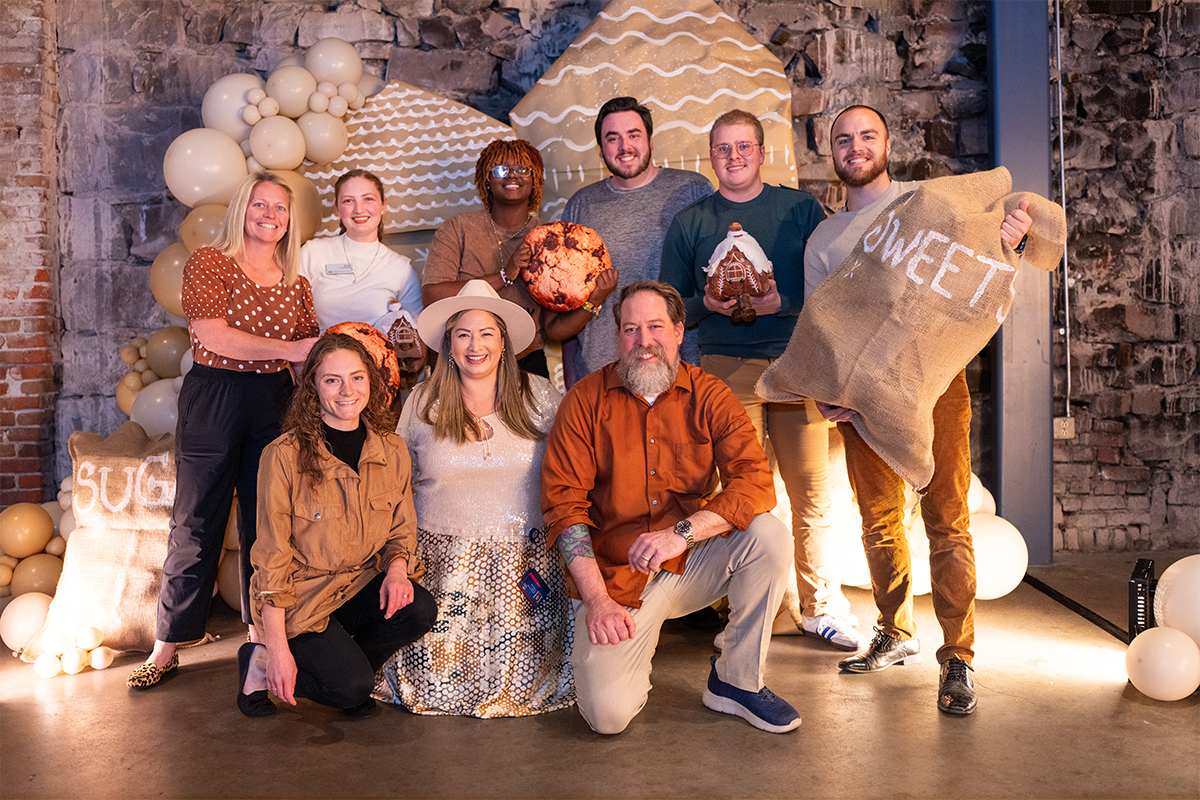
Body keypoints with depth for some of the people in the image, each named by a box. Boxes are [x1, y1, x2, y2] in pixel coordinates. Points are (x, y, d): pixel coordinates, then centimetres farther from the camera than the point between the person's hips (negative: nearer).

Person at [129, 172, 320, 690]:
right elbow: (212, 336, -15)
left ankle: (261, 633, 22)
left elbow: (310, 354, 12)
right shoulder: (208, 263, -1)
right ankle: (166, 646, 13)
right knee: (196, 525, 1)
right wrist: (286, 349, -19)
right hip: (212, 400, -4)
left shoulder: (295, 283, 12)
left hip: (275, 404, 4)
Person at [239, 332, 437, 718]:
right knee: (353, 687, -23)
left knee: (420, 611, -25)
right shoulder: (284, 456, -15)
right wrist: (278, 647, -15)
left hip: (362, 584, 5)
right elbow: (272, 557, -12)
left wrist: (397, 567, -14)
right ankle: (263, 662, 6)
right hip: (301, 593, -5)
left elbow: (402, 530, 10)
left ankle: (340, 666, 3)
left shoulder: (392, 450, -2)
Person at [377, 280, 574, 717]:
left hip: (524, 561, 0)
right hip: (444, 560, 1)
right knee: (438, 679, -13)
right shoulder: (422, 403, 8)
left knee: (520, 679, -14)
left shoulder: (540, 397, 5)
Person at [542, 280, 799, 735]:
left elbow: (756, 482, -14)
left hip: (693, 564, 2)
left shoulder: (709, 396, -1)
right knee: (608, 714, -21)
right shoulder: (586, 400, -3)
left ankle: (736, 682, -5)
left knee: (769, 536, -26)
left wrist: (682, 532, -28)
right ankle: (633, 653, 18)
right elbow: (563, 501, -7)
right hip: (614, 574, -2)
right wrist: (596, 599, -16)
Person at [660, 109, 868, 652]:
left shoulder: (800, 209, 10)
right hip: (726, 368, 0)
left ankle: (821, 606, 14)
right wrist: (706, 305, -9)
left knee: (812, 492, 0)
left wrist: (784, 301, -12)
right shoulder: (690, 223, 12)